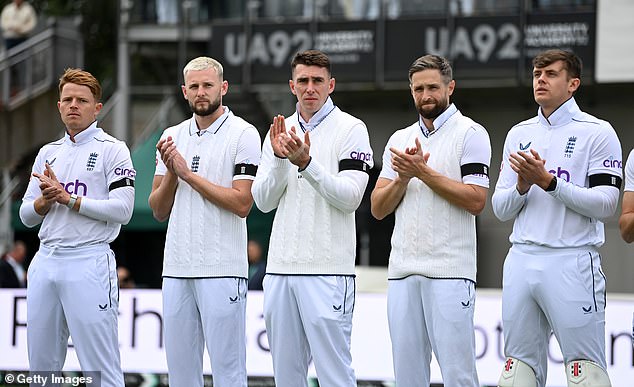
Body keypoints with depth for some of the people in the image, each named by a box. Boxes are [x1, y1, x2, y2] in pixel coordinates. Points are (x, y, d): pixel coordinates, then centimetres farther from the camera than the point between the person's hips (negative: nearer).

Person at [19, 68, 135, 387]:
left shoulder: (112, 149, 0)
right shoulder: (48, 152, 18)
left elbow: (122, 210, -11)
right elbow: (27, 215, 17)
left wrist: (68, 198, -12)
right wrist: (46, 199, -5)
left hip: (89, 262, -6)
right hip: (45, 262, 6)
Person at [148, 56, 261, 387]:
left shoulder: (243, 134, -3)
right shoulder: (172, 137, 15)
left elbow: (242, 203, -12)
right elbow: (159, 210, 14)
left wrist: (189, 173, -11)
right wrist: (171, 173, -4)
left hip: (222, 271, -6)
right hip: (176, 269, 6)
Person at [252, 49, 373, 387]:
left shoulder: (350, 129, -2)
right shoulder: (280, 132, 14)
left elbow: (350, 197, -11)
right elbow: (263, 201, 7)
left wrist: (307, 163, -21)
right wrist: (280, 159, -9)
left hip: (327, 270, -6)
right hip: (280, 269, 6)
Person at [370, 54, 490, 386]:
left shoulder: (470, 133, 0)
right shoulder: (399, 140, 17)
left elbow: (476, 200, -10)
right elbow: (378, 208, 12)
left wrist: (425, 172, -12)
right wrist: (403, 176, -5)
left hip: (450, 271, -6)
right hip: (403, 270, 6)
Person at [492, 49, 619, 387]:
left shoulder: (597, 132, 0)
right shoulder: (519, 134, 17)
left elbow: (605, 204, -9)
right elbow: (500, 210, 15)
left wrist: (548, 181, -14)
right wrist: (523, 186, -6)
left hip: (572, 261, -6)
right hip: (522, 259, 6)